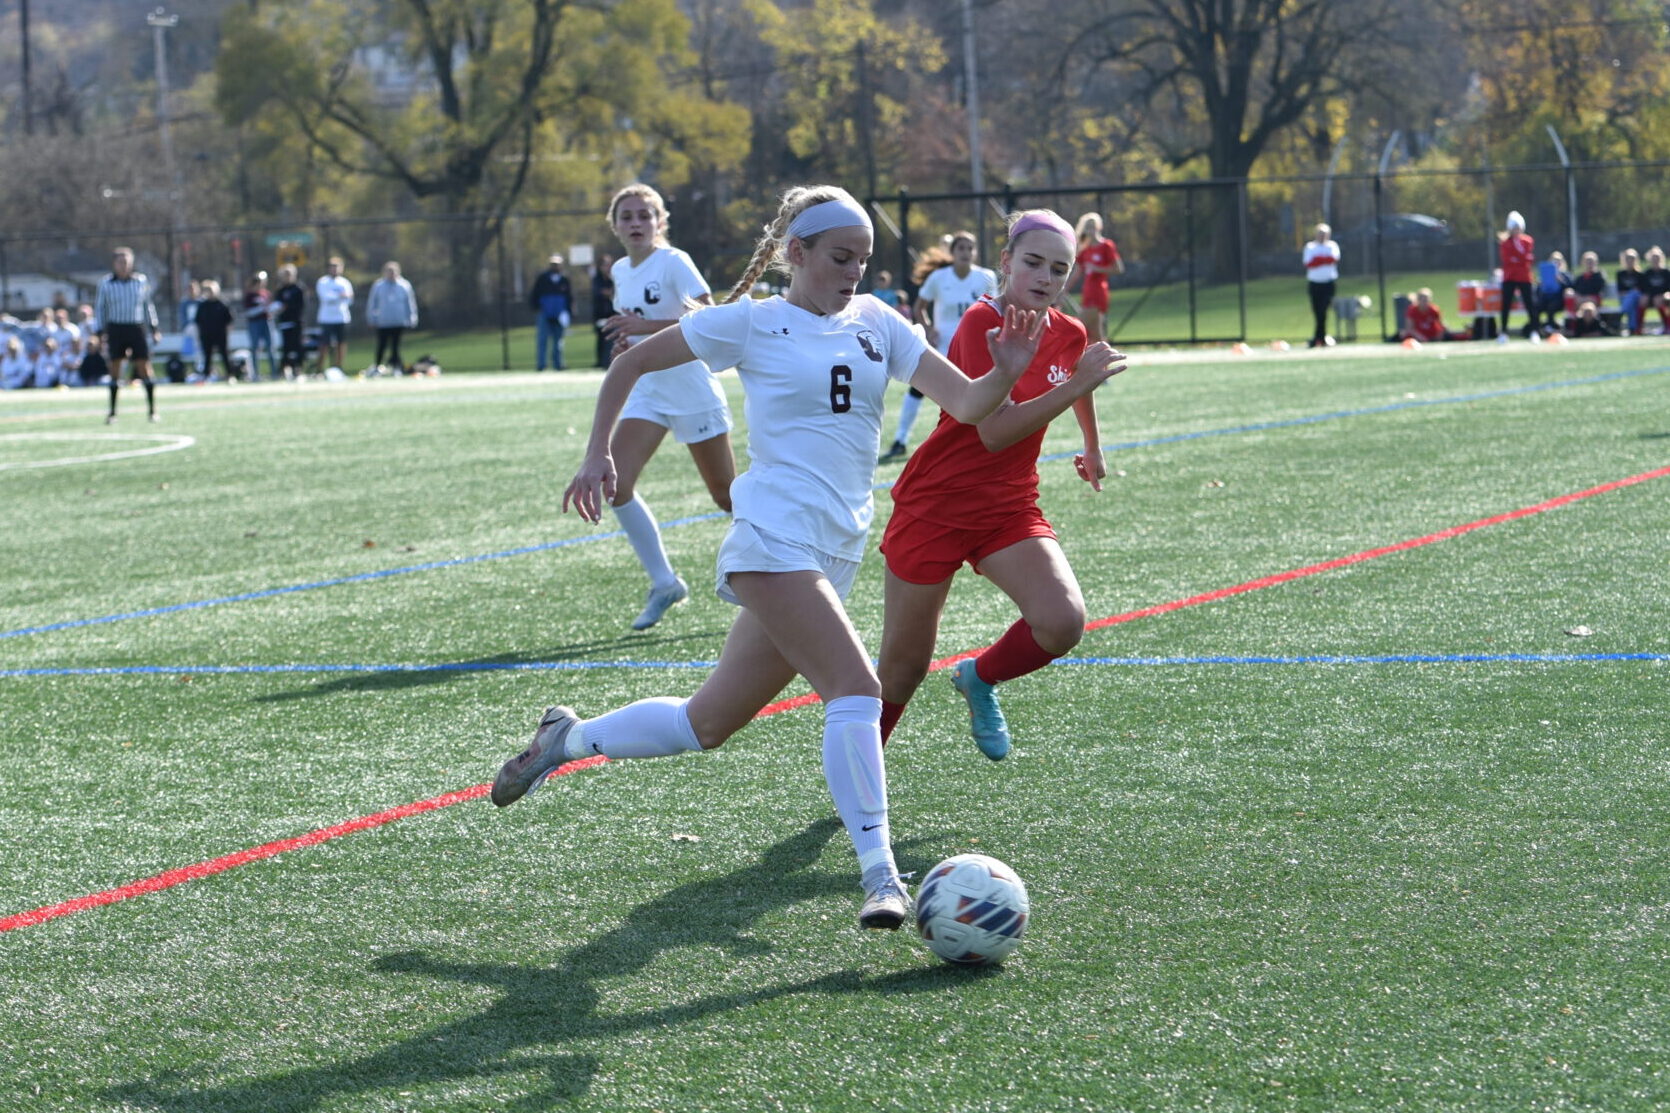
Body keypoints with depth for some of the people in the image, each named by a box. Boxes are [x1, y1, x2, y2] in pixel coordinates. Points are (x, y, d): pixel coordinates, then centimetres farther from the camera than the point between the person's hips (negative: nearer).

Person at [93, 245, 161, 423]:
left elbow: (148, 304, 15)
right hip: (115, 329, -1)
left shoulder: (141, 281, 5)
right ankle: (112, 412, 8)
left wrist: (154, 327, 12)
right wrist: (101, 331, 1)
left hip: (137, 328, 1)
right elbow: (99, 307, 7)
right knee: (115, 369, 0)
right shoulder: (105, 283, 1)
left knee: (144, 367, -5)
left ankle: (152, 409, 3)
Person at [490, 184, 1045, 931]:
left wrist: (1005, 375, -15)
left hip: (836, 554, 6)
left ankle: (568, 739, 31)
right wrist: (598, 455, 3)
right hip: (775, 540, -6)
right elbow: (630, 365, 10)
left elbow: (965, 404, 5)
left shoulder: (876, 324, 12)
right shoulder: (751, 322, 0)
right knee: (856, 688, -23)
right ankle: (879, 876, -25)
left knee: (705, 725, 10)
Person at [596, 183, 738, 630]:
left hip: (694, 393, -6)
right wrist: (628, 337, 2)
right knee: (614, 486, -11)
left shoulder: (673, 262, -13)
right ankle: (664, 584, 0)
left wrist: (646, 326, -30)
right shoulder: (620, 271, 9)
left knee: (727, 497, 2)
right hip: (648, 393, 6)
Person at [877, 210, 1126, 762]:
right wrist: (1075, 384, -34)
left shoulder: (1069, 334, 0)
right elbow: (994, 432, -29)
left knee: (1063, 622, -21)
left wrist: (1093, 447, 40)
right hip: (935, 505, -5)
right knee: (902, 669, 2)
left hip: (1010, 508, 5)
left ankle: (980, 677, 9)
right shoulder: (981, 323, -19)